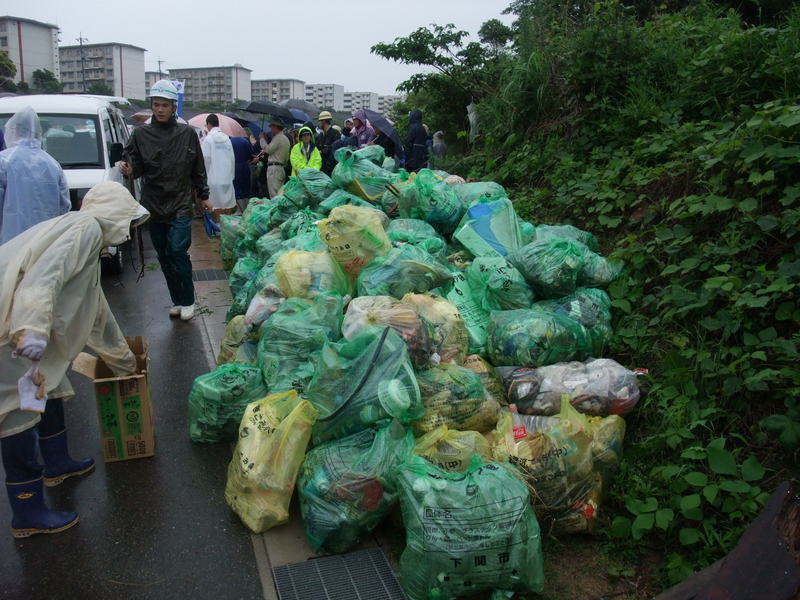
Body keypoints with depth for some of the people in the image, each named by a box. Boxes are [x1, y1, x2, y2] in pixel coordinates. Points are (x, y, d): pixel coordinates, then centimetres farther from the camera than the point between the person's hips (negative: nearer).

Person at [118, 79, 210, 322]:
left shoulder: (187, 134, 3)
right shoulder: (141, 134, 3)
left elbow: (198, 169, 10)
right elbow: (136, 166, 3)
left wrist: (203, 196, 13)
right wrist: (128, 167, -20)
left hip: (181, 204, -2)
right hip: (153, 205, 2)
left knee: (178, 251, -12)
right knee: (164, 256, 8)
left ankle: (187, 301, 3)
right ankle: (177, 301, 22)